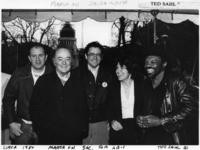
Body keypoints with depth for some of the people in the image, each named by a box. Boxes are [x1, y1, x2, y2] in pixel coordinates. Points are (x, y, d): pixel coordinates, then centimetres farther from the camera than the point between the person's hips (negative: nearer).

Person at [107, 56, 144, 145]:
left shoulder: (141, 84, 0)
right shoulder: (113, 86, 4)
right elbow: (109, 108, 7)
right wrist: (112, 121, -8)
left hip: (136, 130, -1)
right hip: (117, 128, 1)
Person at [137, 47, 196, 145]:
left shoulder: (175, 81, -10)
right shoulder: (145, 85, 6)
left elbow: (189, 107, -17)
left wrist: (161, 121, -19)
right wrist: (140, 120, -6)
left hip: (172, 139, -4)